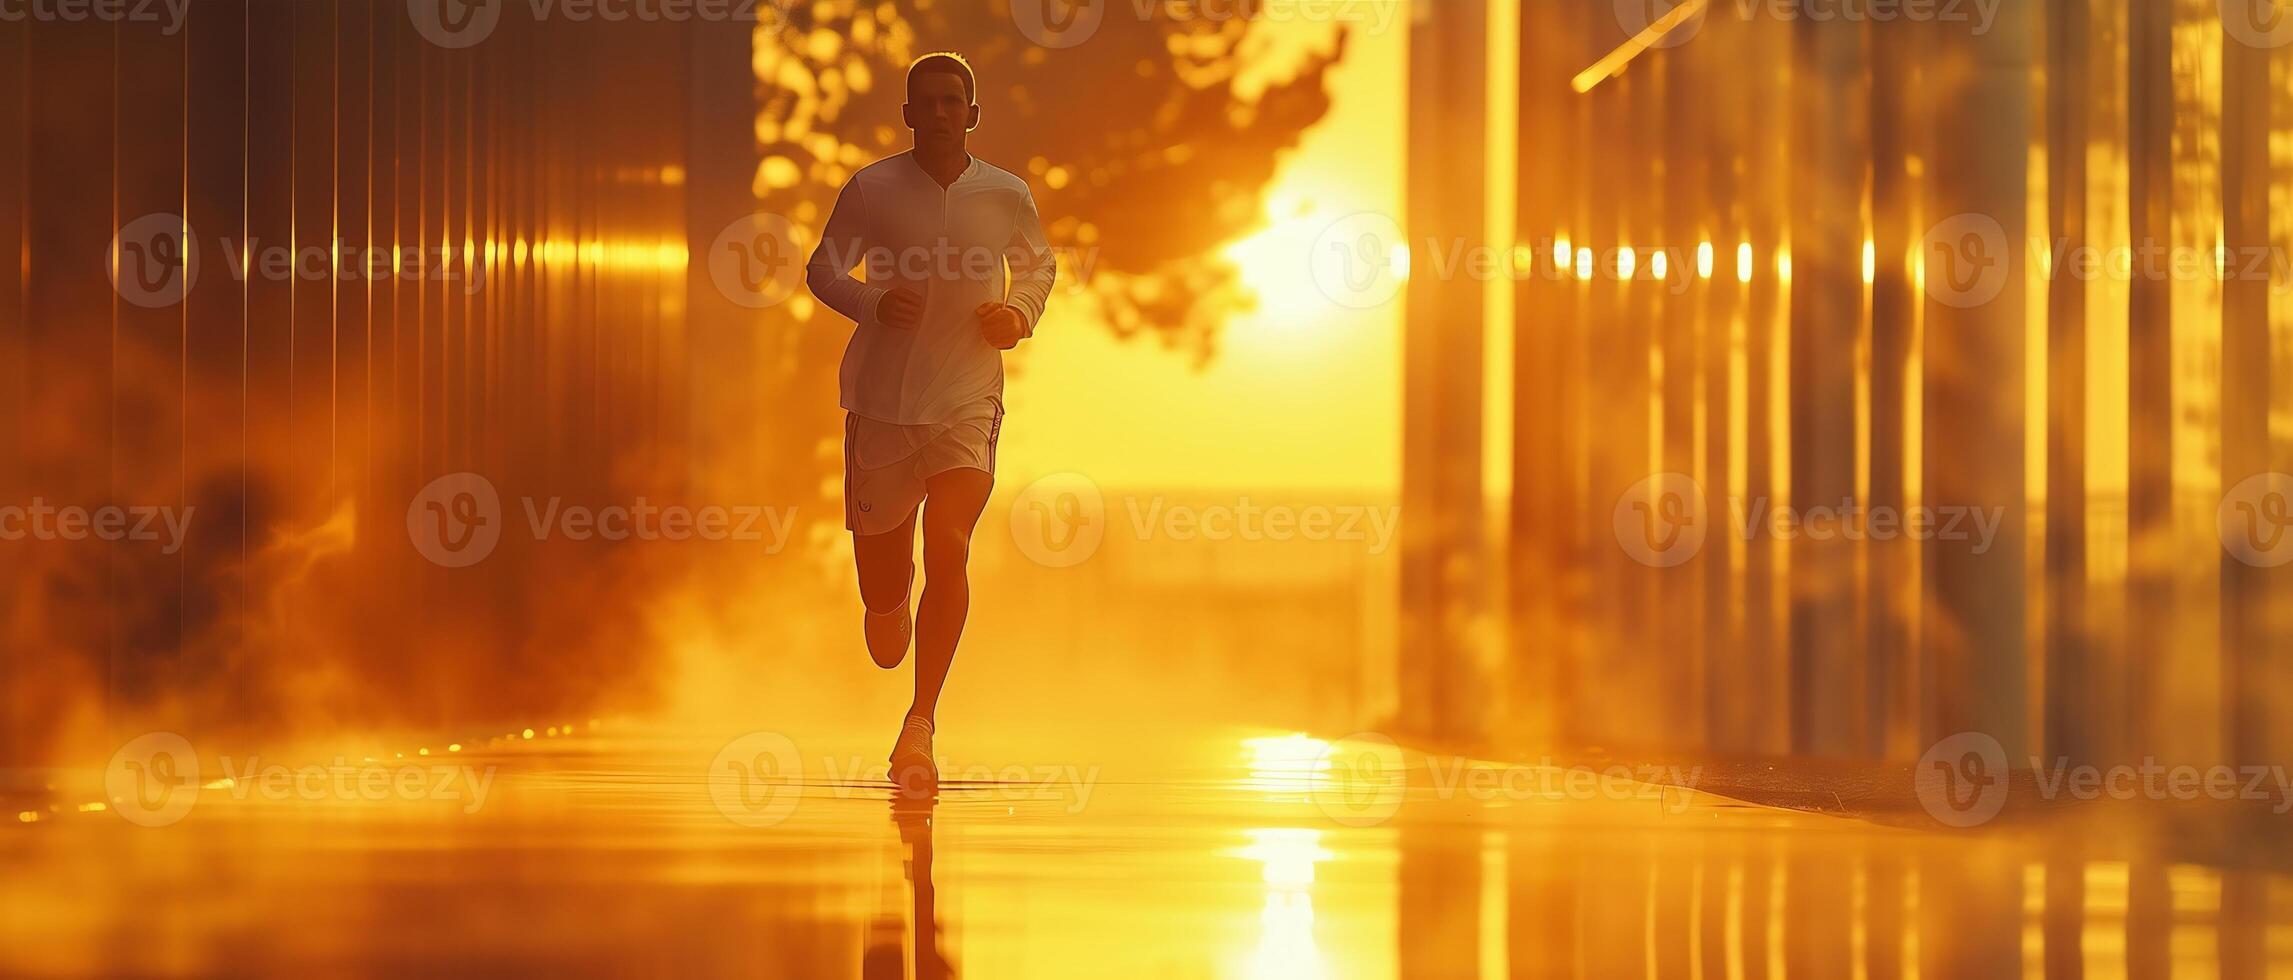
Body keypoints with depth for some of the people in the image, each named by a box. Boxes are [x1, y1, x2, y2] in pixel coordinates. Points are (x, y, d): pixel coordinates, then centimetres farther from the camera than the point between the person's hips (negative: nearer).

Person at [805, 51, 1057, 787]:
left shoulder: (1006, 196, 2)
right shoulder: (872, 189, -3)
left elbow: (1037, 265, 20)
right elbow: (822, 269, 6)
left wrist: (1021, 314, -1)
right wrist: (872, 304, -14)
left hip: (967, 402, 0)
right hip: (880, 401, 0)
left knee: (949, 549, -20)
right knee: (880, 581, 7)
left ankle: (921, 722, -13)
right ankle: (891, 598, 48)